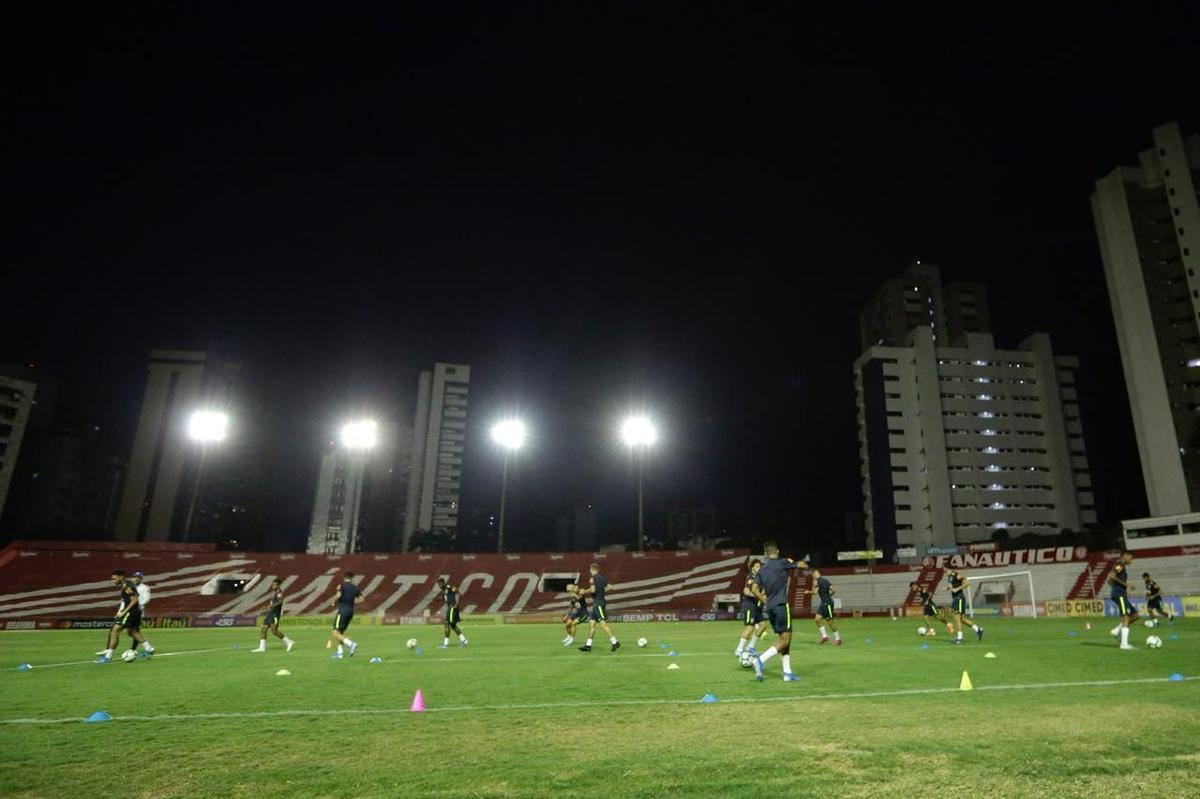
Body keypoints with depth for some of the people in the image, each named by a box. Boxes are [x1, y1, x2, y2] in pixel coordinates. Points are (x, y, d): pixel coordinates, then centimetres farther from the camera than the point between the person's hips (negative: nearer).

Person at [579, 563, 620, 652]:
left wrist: (584, 591, -6)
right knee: (591, 623, 10)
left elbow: (592, 590, -21)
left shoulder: (593, 578, -11)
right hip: (596, 604, 9)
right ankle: (588, 645, 12)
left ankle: (615, 642, -11)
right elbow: (607, 588, 13)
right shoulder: (603, 577, 13)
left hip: (598, 604, -9)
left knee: (603, 623, -10)